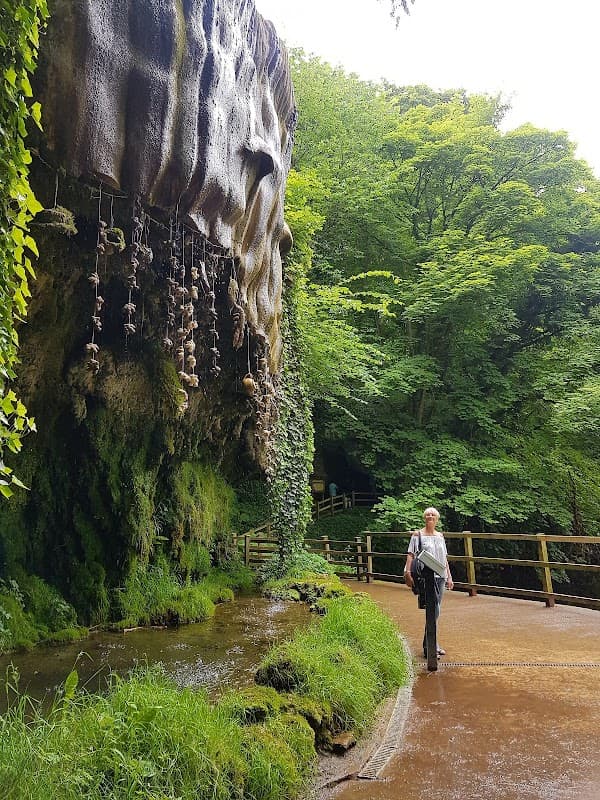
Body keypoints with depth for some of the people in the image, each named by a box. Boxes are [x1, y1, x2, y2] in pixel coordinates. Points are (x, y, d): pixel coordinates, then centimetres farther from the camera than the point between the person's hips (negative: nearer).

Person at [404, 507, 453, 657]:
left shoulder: (440, 536, 16)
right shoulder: (418, 535, 1)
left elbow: (445, 558, 20)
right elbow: (411, 554, -7)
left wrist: (449, 577, 16)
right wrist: (407, 573, -20)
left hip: (440, 577, 6)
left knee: (434, 611, 10)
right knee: (433, 610, -13)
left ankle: (429, 644, 23)